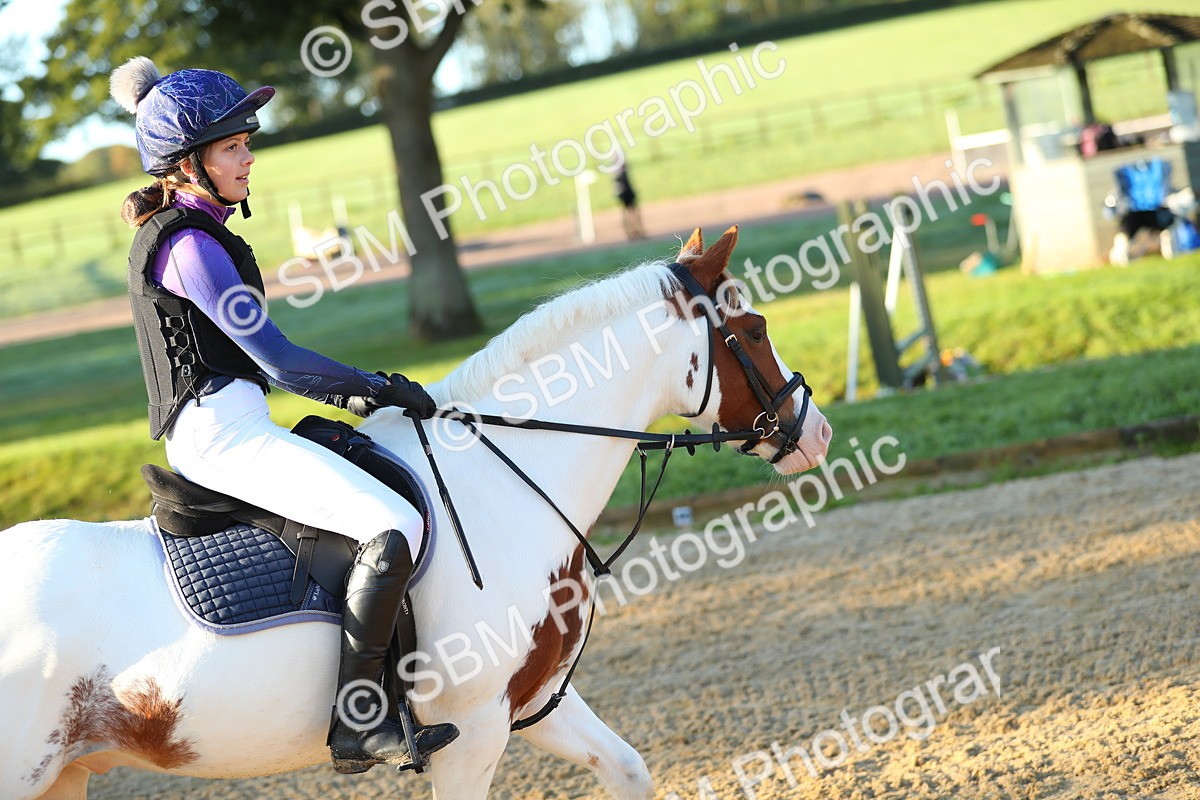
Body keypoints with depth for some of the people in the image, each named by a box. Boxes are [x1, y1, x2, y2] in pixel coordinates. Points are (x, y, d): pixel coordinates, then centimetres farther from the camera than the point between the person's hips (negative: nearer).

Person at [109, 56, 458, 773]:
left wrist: (346, 393, 14)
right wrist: (378, 387, -6)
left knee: (388, 483, 26)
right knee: (395, 526, -23)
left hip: (209, 432, 11)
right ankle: (356, 723, -21)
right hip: (224, 429, -11)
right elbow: (278, 358, -17)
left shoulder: (177, 231, 17)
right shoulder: (191, 246, -15)